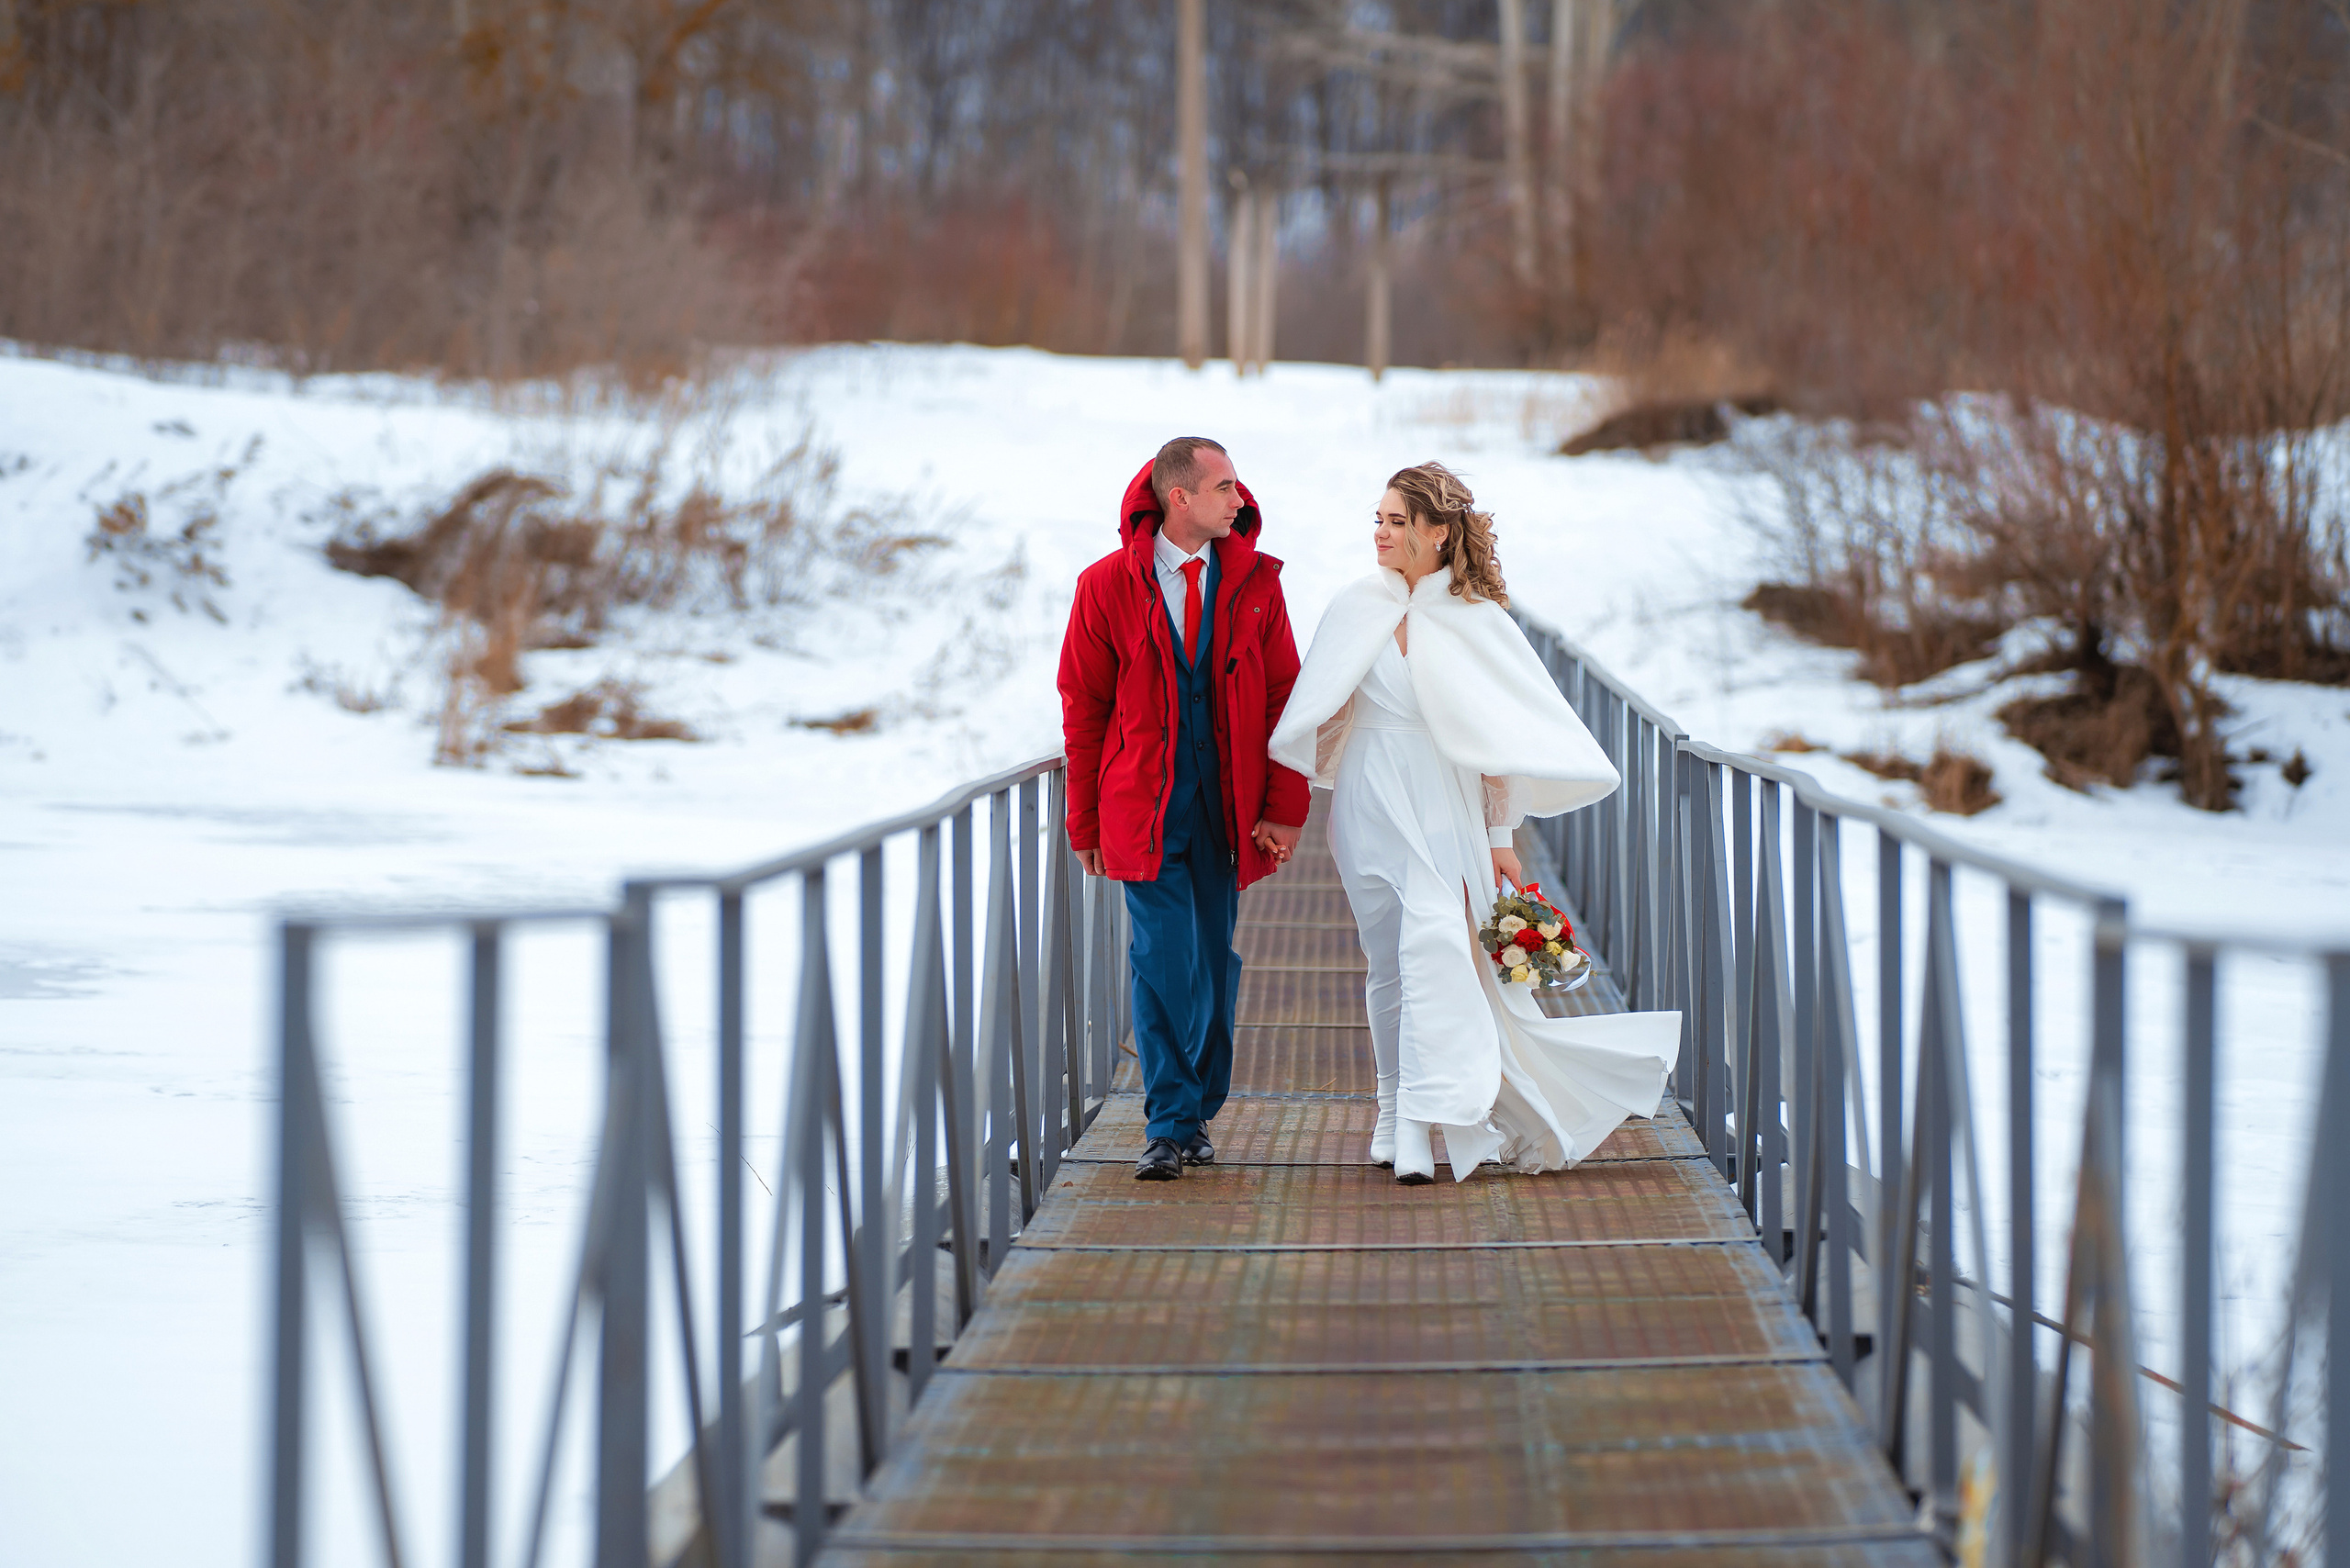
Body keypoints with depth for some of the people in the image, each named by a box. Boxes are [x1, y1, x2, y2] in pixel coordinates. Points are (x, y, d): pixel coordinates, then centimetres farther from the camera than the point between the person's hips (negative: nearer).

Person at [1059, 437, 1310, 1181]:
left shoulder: (1253, 580, 3)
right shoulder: (1108, 585, -2)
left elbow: (1284, 696, 5)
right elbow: (1084, 708, 4)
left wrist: (1284, 806, -2)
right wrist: (1085, 822, 4)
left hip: (1227, 805, 2)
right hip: (1145, 805, -2)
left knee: (1215, 958, 6)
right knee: (1164, 959, -8)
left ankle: (1197, 1112, 18)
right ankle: (1170, 1126, -3)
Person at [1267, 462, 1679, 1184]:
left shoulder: (1477, 622, -2)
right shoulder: (1355, 610, 5)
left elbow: (1500, 741, 2)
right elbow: (1322, 714, 11)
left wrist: (1500, 837, 1)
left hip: (1440, 807, -3)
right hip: (1369, 805, 3)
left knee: (1433, 945, -19)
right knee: (1391, 965, 7)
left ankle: (1416, 1127, -20)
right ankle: (1397, 1115, 19)